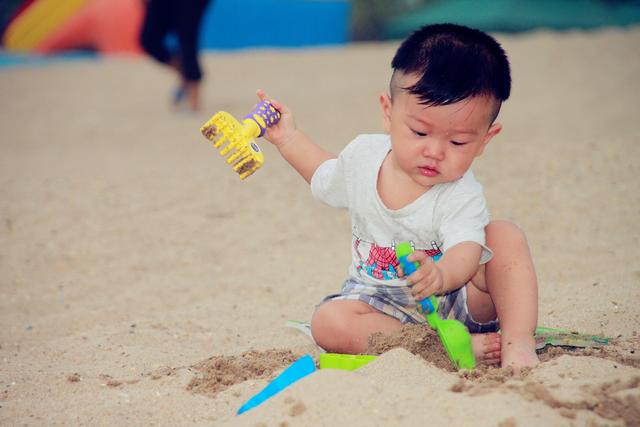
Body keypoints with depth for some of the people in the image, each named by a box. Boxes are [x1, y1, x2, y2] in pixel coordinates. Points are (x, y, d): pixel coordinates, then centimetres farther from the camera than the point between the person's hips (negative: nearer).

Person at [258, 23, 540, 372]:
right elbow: (327, 177, 20)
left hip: (455, 302, -3)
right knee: (329, 322, -29)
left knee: (504, 235, -26)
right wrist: (288, 139, 11)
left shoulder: (462, 196, -22)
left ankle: (518, 342, -31)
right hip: (385, 307, 4)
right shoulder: (364, 154, -6)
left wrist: (440, 275, -64)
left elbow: (466, 252, -41)